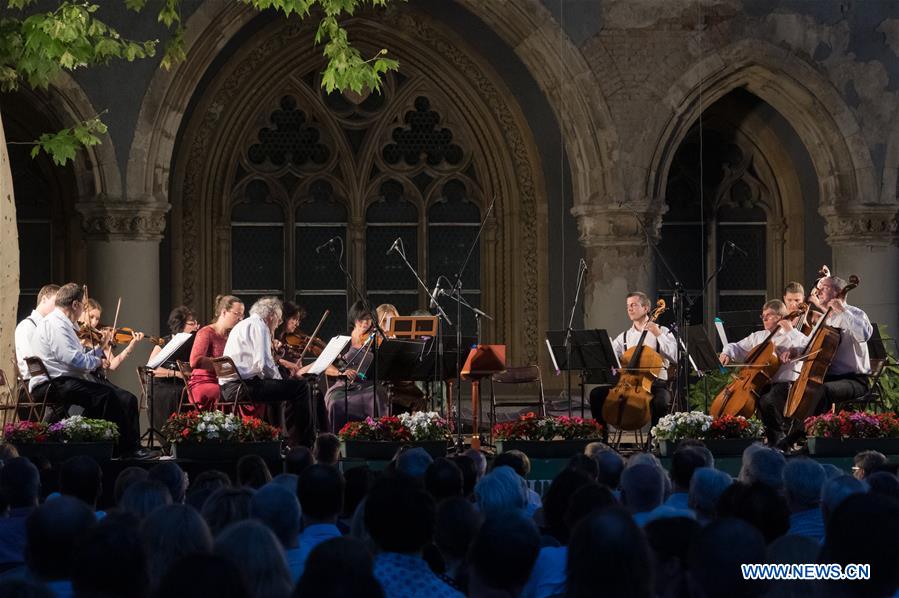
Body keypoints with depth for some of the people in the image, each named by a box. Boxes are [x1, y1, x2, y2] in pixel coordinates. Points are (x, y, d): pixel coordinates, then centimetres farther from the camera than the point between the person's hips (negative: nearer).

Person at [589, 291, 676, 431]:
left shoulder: (663, 332, 6)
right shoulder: (624, 337, 17)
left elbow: (673, 355, -9)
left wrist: (659, 335, -15)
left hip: (656, 384, -4)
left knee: (660, 402, -37)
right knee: (596, 394, -14)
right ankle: (601, 434, -5)